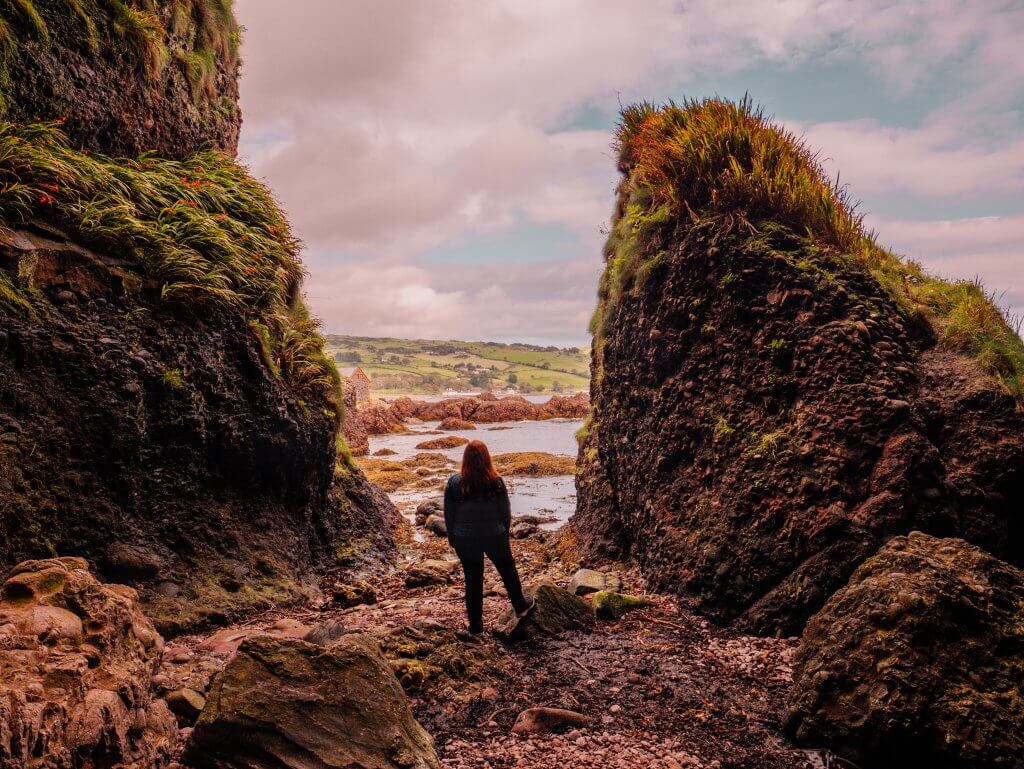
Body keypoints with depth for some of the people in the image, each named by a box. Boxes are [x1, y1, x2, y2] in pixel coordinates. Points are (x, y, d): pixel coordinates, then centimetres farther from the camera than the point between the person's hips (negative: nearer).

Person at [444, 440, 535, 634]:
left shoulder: (454, 482, -12)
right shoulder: (496, 482, -13)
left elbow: (449, 514, -4)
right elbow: (505, 512, -4)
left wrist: (452, 538, 9)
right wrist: (505, 532, 13)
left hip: (465, 539, 0)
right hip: (494, 536, 0)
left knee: (473, 579, 13)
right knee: (508, 570, 22)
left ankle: (475, 624, 22)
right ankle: (520, 607, 41)